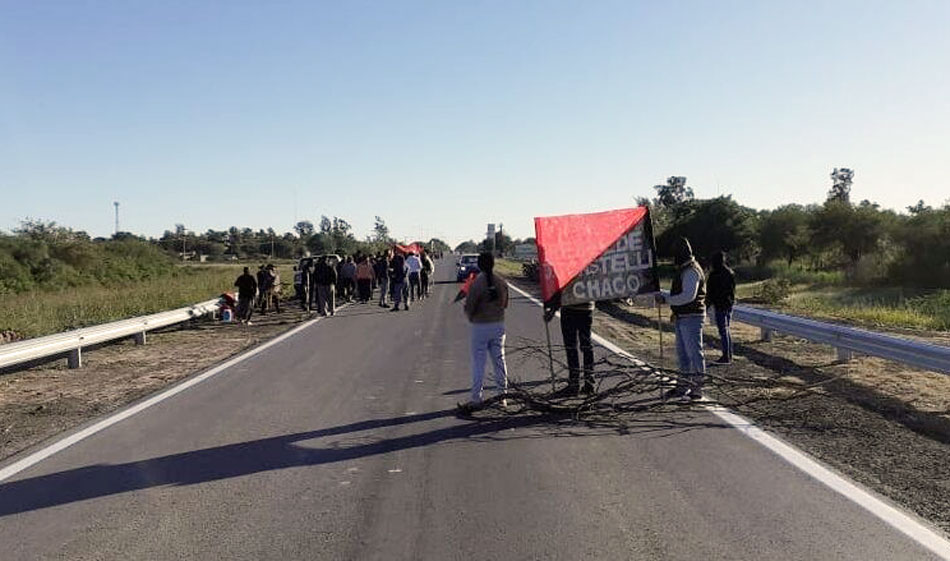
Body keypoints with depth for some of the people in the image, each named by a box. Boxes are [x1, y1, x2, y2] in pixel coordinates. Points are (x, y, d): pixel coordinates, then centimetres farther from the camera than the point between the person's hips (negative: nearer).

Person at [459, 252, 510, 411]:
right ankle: (502, 395, 20)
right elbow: (505, 304, 9)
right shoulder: (502, 282, -1)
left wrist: (470, 317, 6)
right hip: (499, 325, 5)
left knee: (478, 364, 1)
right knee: (499, 361, 13)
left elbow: (469, 307, -14)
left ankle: (476, 399, 3)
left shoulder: (476, 284, -17)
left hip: (480, 326, -5)